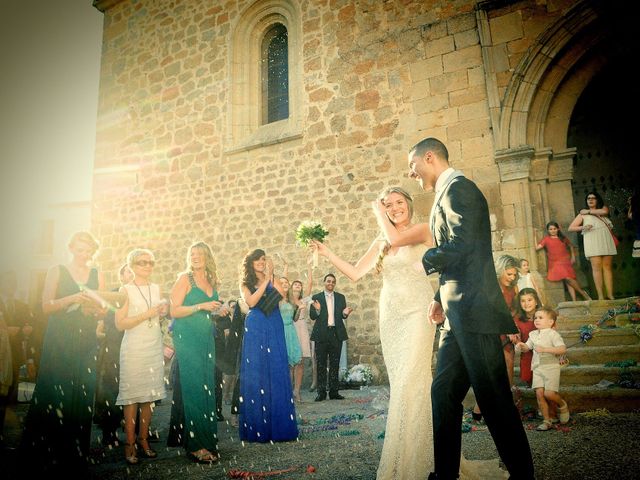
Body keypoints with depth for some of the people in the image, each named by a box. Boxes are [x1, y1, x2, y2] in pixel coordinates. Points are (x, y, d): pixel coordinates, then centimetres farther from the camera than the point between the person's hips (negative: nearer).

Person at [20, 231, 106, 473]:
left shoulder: (97, 275, 11)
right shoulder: (57, 271, 4)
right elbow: (46, 306, -5)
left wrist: (92, 308, -11)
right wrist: (72, 298, -19)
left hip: (86, 343, 2)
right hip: (59, 341, -2)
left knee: (81, 397, 0)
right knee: (54, 394, -4)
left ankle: (74, 454, 12)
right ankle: (45, 453, 10)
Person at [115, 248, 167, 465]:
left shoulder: (156, 288, 12)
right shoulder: (126, 290, -4)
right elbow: (120, 324, -10)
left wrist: (162, 312, 1)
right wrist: (147, 314, -15)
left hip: (155, 347, 5)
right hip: (134, 348, -5)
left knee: (150, 394, 5)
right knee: (132, 395, -3)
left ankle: (143, 439, 14)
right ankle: (130, 444, 6)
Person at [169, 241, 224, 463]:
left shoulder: (211, 281, 14)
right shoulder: (185, 278, -4)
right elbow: (174, 311, -11)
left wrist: (218, 310, 6)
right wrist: (201, 306, -19)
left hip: (206, 340, 6)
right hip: (187, 338, -6)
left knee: (207, 388, 7)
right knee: (194, 389, -6)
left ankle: (208, 440, 16)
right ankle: (195, 445, 1)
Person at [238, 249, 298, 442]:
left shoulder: (273, 280, 10)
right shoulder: (245, 283, 8)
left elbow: (282, 294, -7)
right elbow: (251, 302, -10)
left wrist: (271, 277, -11)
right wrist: (266, 281, -10)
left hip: (274, 330, 1)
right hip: (255, 330, -1)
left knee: (277, 374, 1)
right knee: (256, 375, 0)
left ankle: (278, 426, 11)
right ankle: (257, 428, 10)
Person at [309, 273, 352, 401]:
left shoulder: (341, 297, 12)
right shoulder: (316, 297, 5)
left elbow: (342, 316, 10)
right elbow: (312, 316, 1)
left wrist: (345, 313, -13)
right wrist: (317, 310, -19)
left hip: (336, 333, 2)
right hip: (322, 334, -2)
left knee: (335, 363, 6)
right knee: (321, 364, 1)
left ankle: (334, 391, 13)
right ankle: (321, 392, 7)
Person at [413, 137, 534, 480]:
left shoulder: (458, 187, -8)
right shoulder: (449, 192, 22)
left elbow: (461, 246, -20)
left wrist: (423, 261, -3)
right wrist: (440, 298, 16)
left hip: (474, 311, -10)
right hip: (459, 313, 10)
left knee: (494, 399, -2)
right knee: (443, 393, 13)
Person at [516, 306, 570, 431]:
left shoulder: (553, 334, -9)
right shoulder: (533, 334, 11)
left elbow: (562, 349, -21)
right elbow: (528, 347, 21)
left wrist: (545, 349, -27)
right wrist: (522, 346, -2)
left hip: (551, 367, -5)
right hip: (537, 368, 6)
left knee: (549, 393, -12)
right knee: (539, 393, -2)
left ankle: (562, 406, 22)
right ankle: (547, 420, 9)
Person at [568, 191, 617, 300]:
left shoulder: (604, 207, 20)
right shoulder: (583, 214, 14)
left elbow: (604, 212, -7)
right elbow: (571, 228, 9)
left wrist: (589, 211, 3)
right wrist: (583, 227, -8)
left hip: (606, 240, 2)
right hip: (592, 242, -2)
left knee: (607, 266, -3)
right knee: (597, 267, -11)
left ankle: (610, 295, -4)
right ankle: (600, 295, -14)